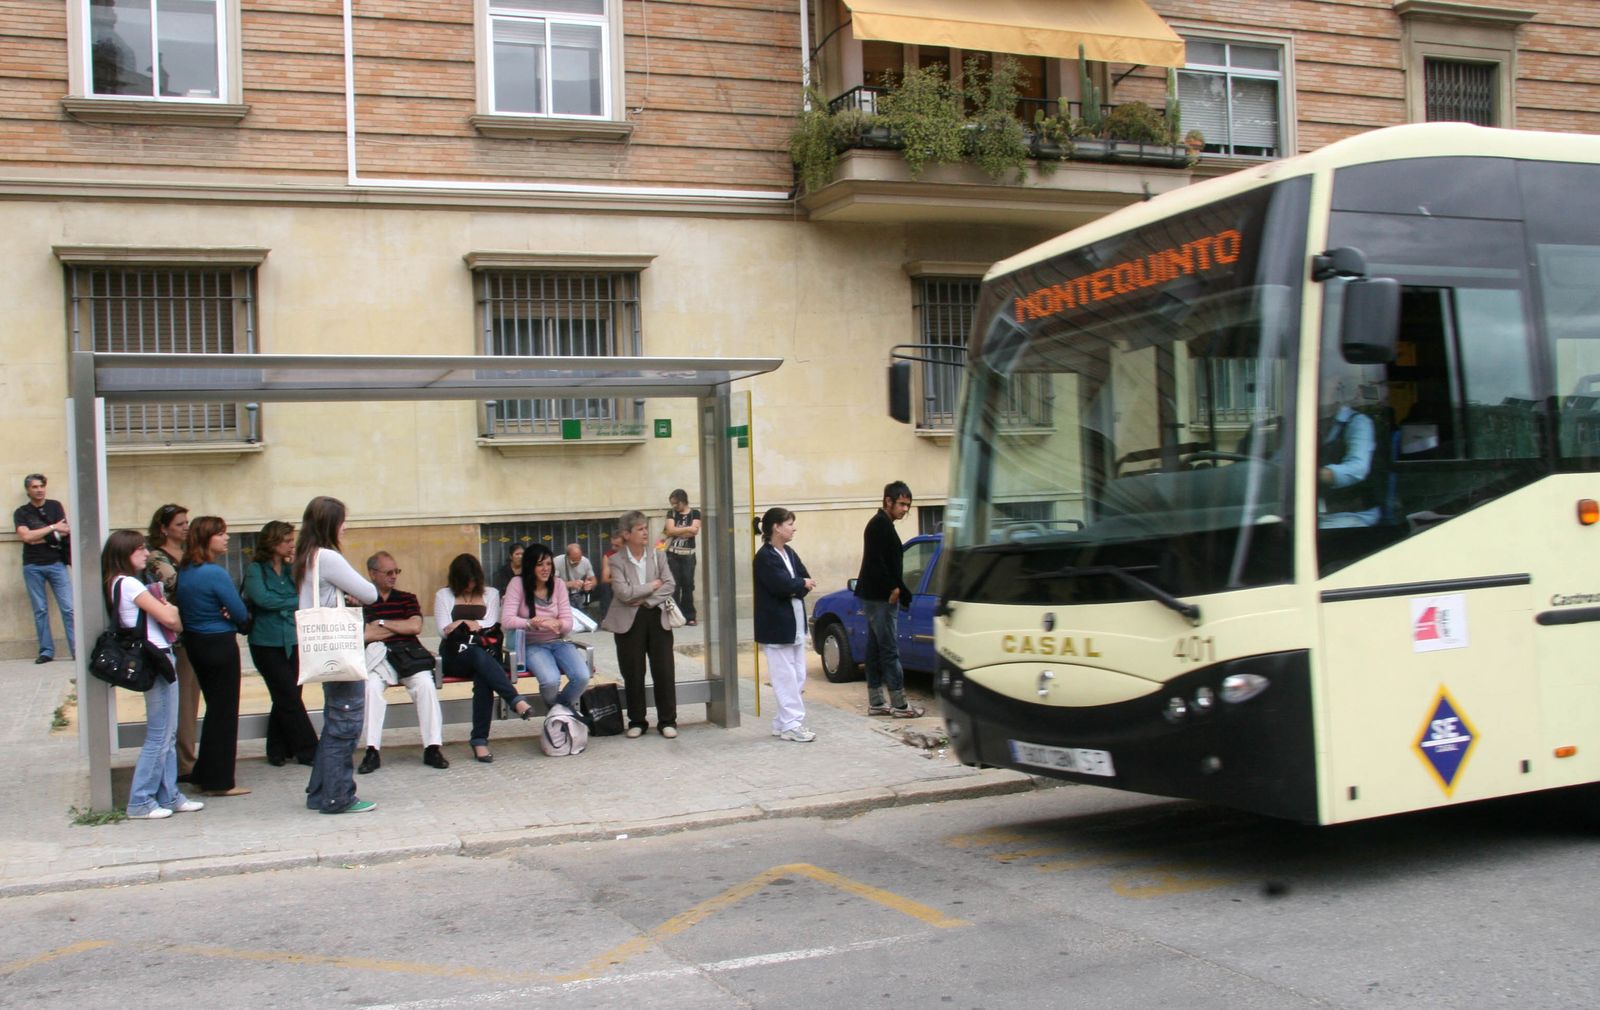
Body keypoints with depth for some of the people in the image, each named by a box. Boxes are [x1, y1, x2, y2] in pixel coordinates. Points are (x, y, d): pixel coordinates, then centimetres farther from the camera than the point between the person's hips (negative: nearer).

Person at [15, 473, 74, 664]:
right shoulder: (21, 513, 6)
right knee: (40, 610, 3)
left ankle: (77, 649, -7)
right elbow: (26, 536, -9)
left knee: (68, 608, -7)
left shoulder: (55, 506, 8)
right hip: (32, 567, 0)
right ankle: (46, 651, 8)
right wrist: (53, 528, -9)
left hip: (56, 564, 0)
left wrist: (39, 538, -8)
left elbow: (65, 531, -2)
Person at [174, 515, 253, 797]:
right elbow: (241, 615, -16)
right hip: (220, 645, -8)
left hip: (194, 643, 8)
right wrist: (244, 624, 6)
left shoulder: (184, 571, 5)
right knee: (224, 712, 2)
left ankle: (204, 774, 27)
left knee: (214, 708, 20)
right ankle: (219, 781, 7)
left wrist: (221, 615, -5)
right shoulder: (215, 574, -20)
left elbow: (183, 607, 9)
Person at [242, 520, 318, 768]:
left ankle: (278, 751, 18)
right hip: (267, 643, -5)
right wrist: (296, 601, -9)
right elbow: (262, 599, -17)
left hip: (293, 641, 5)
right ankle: (307, 750, 6)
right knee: (290, 698, -2)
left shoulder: (291, 568, 11)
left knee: (285, 699, 8)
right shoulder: (256, 570, -4)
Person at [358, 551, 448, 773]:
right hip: (378, 659, -2)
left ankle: (433, 747, -25)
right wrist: (402, 627, 4)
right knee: (371, 685, -33)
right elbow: (365, 635, -6)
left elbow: (416, 627, 2)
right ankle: (372, 750, -28)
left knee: (426, 683, -28)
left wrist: (383, 623, 2)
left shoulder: (407, 599, 19)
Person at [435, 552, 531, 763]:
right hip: (454, 657, -1)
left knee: (483, 679, -36)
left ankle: (480, 740, -41)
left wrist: (462, 624, 2)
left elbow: (492, 626, 8)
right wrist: (475, 625, -1)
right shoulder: (443, 596, 19)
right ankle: (516, 700, -53)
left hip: (484, 652, 1)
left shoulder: (491, 594, 22)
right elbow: (444, 630, 7)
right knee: (479, 656, -38)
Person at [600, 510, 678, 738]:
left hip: (657, 618, 2)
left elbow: (670, 585, -3)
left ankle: (667, 721, 11)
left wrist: (646, 599, -14)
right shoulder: (617, 561, -4)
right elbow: (623, 593, -16)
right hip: (629, 621, -2)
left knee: (664, 671, 2)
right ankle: (636, 721, 16)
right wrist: (652, 585, -10)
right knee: (633, 674, 4)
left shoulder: (658, 556, 5)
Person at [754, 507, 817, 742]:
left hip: (795, 624, 9)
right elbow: (781, 584, -25)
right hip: (776, 627, -9)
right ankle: (792, 725, -1)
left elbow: (806, 581, 6)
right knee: (786, 678, -5)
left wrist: (794, 589, -14)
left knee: (797, 678, 10)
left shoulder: (789, 553, 13)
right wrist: (802, 584, -7)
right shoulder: (764, 557, -13)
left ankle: (782, 723, 16)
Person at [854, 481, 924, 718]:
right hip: (880, 597, -10)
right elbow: (876, 562, -22)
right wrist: (892, 588, -16)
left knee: (875, 649, 11)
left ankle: (876, 702, 16)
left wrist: (898, 590, 15)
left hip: (876, 597, 10)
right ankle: (900, 705, -6)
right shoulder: (880, 525, -14)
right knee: (889, 649, -8)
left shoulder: (882, 524, 18)